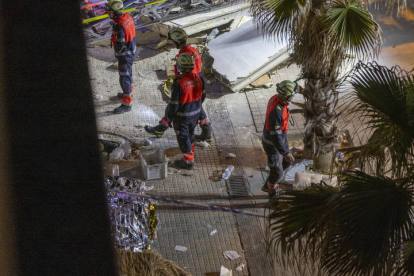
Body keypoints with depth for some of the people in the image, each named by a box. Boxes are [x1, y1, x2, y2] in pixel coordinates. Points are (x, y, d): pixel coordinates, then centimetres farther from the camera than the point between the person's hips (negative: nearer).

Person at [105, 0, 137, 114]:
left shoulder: (120, 26, -33)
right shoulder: (128, 17, -6)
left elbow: (119, 45, -27)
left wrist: (117, 52, -7)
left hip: (125, 56, -9)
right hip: (132, 50, 9)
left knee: (124, 79, 4)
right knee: (127, 74, 28)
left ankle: (127, 103, 16)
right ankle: (129, 92, 49)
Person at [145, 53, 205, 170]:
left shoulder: (179, 83, -30)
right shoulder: (198, 78, -11)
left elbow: (174, 104, -22)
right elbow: (202, 95, 4)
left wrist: (169, 118, -7)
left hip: (182, 116, -5)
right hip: (195, 113, 5)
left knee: (183, 138, 13)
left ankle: (188, 162, 27)